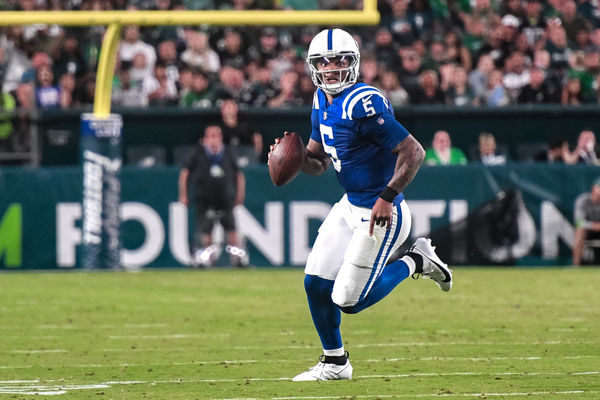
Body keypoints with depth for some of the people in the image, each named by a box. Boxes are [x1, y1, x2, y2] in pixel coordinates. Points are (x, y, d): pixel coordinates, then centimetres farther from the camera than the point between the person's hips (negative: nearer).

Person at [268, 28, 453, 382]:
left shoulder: (364, 104, -23)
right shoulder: (322, 103, 6)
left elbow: (414, 152, -25)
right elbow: (318, 161, 17)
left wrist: (387, 198, -28)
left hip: (380, 215, -9)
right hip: (350, 206, 9)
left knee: (348, 301, -5)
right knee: (316, 284, 7)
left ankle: (416, 262, 15)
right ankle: (335, 362, 26)